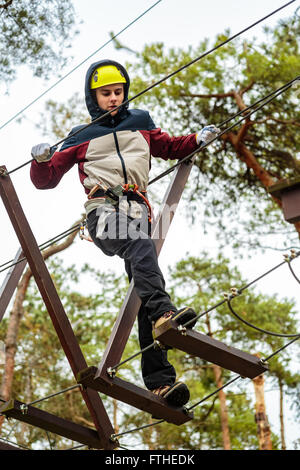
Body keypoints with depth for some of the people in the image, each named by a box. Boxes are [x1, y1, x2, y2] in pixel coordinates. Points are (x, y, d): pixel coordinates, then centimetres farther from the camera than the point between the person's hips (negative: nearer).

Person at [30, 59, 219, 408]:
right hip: (104, 213, -2)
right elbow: (46, 180, 20)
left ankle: (159, 380, -21)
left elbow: (169, 148, 41)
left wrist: (197, 139, 22)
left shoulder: (141, 124, 28)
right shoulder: (81, 138, 21)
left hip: (137, 215, 2)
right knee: (140, 243, -37)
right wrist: (42, 160, -2)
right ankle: (163, 313, -54)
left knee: (148, 285, -13)